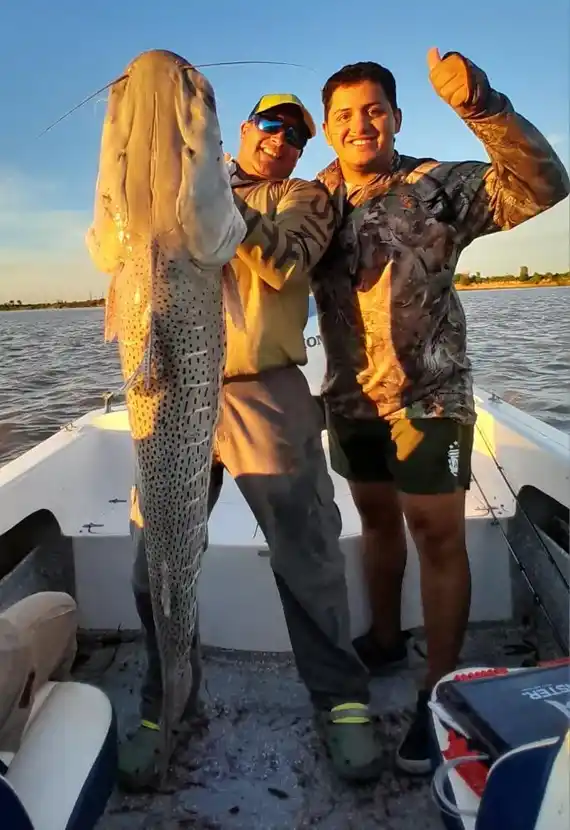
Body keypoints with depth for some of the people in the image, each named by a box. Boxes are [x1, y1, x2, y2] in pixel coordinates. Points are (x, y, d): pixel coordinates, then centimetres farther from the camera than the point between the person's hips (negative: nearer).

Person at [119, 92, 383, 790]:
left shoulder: (304, 197, 14)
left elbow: (284, 265, -7)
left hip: (266, 396, -2)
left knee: (306, 555, -1)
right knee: (156, 557, 5)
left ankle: (339, 700, 21)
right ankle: (164, 705, 26)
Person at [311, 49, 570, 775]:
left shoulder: (437, 186, -7)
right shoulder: (318, 200, 5)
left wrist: (480, 105, -31)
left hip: (429, 398, -4)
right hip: (351, 397, 5)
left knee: (439, 538, 1)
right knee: (376, 519, 18)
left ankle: (440, 690, 17)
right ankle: (385, 638, 39)